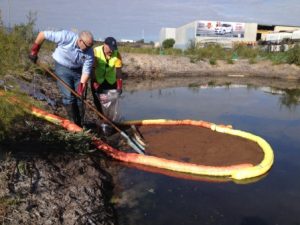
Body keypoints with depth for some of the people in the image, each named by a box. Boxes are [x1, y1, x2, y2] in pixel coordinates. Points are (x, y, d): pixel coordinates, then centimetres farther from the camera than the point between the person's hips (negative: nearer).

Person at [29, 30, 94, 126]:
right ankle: (73, 123, -2)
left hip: (77, 71, 3)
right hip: (62, 68, -3)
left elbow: (86, 72, -16)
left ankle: (79, 124, 13)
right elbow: (42, 34, -19)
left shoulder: (89, 53, -19)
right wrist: (34, 51, -12)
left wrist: (82, 85, -28)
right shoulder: (66, 36, -27)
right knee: (68, 96, -12)